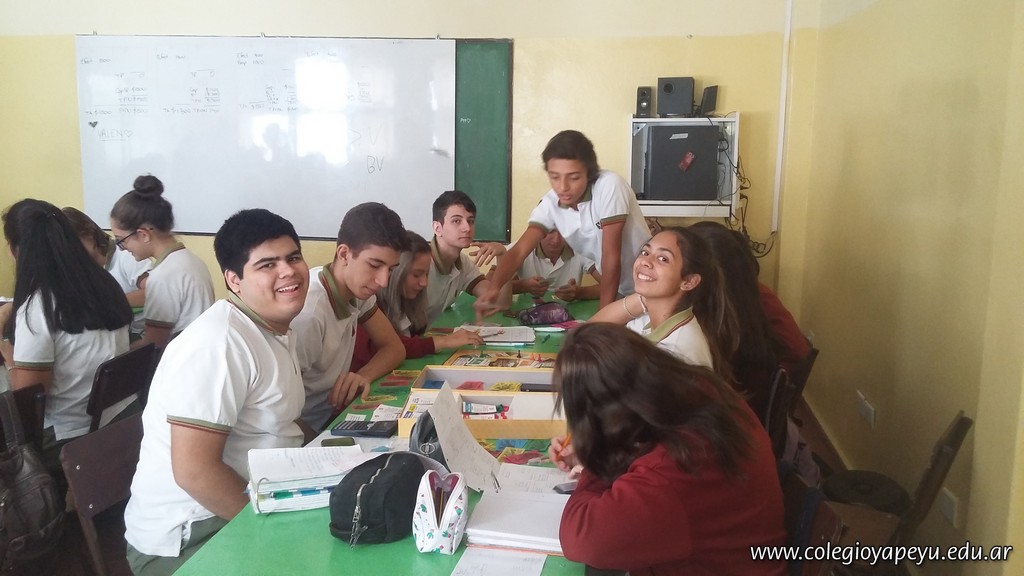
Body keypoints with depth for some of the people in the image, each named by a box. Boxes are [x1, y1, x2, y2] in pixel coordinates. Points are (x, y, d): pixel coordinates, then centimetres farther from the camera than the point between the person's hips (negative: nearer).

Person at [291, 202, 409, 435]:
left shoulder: (357, 287, -4)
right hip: (307, 437, -7)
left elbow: (394, 348, 3)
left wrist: (364, 376, -15)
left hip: (334, 415, 7)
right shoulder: (307, 314, -27)